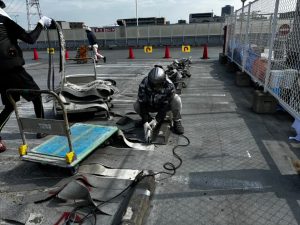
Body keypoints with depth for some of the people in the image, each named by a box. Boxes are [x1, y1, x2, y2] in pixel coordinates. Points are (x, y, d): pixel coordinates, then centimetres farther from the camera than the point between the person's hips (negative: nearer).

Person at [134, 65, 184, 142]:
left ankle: (177, 122, -12)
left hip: (164, 105, -1)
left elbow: (165, 105, -27)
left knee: (177, 99, -30)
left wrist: (156, 120, -36)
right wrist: (145, 122, -37)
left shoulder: (169, 86, -30)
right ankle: (149, 119, 0)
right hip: (150, 106, 1)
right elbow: (143, 104, -29)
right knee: (136, 106, -27)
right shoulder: (144, 84, -29)